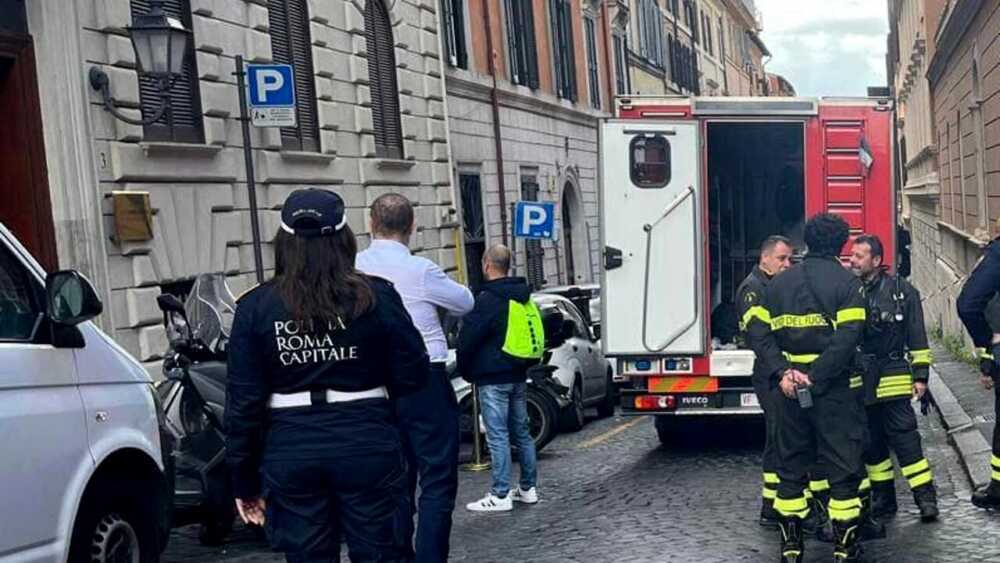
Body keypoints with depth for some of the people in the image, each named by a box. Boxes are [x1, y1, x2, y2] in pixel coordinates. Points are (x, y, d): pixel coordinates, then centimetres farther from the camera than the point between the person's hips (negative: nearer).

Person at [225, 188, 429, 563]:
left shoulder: (255, 307, -1)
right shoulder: (376, 296, -4)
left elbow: (243, 402, -1)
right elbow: (412, 376, -2)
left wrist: (245, 482, 6)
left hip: (291, 451, 1)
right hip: (365, 446, -1)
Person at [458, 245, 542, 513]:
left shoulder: (487, 300, -15)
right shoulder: (525, 299, 12)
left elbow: (467, 339, -14)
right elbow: (532, 336, 19)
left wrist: (466, 370, 2)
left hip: (493, 379, -8)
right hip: (518, 377, 8)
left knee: (498, 436, -7)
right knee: (521, 432, 14)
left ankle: (500, 495, -6)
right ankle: (528, 488, 21)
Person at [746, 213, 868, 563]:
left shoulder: (782, 281, 8)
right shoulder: (847, 283, -5)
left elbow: (758, 330, 0)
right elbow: (847, 338, -18)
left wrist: (782, 373, -8)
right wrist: (816, 379, -18)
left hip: (788, 387, 4)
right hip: (833, 389, -4)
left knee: (791, 465, 13)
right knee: (842, 467, 5)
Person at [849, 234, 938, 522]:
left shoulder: (901, 290, -1)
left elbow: (917, 337, 0)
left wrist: (920, 375, -3)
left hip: (893, 379, -3)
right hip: (859, 382, 4)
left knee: (905, 438, -7)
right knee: (871, 444, 10)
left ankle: (926, 498, -1)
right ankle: (883, 499, 21)